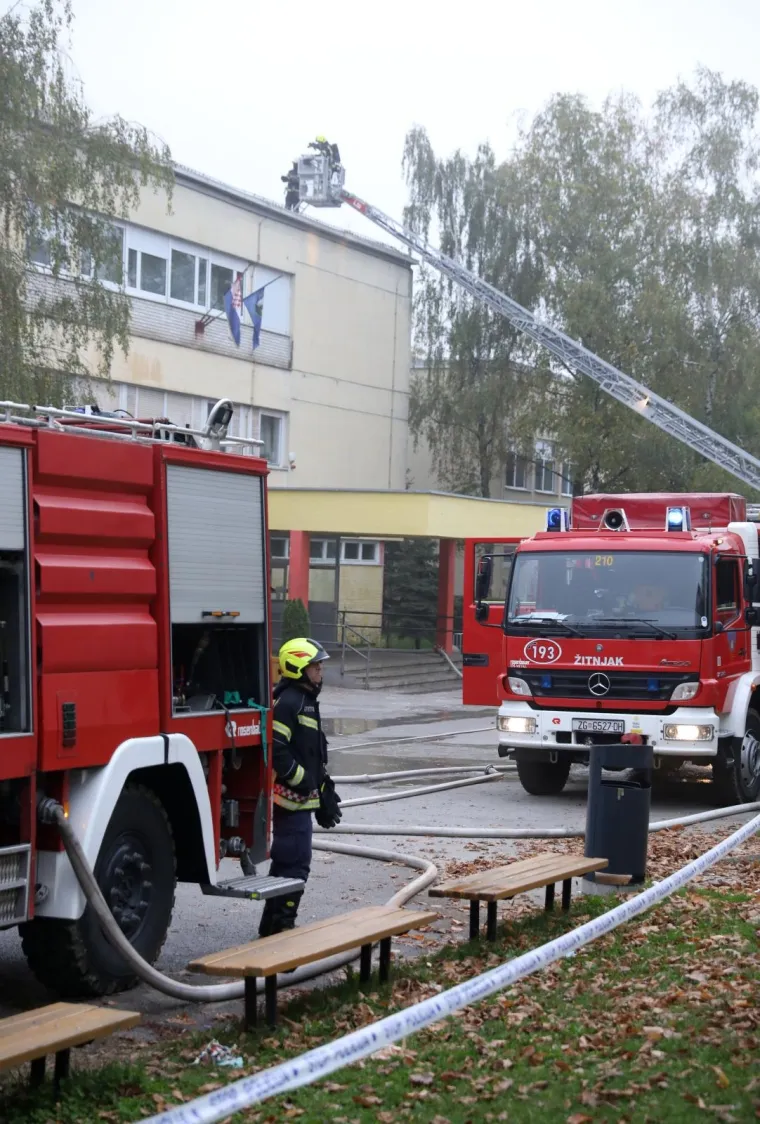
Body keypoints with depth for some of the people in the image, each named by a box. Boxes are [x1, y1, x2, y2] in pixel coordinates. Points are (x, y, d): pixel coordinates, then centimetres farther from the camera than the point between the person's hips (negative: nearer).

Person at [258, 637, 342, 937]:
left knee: (288, 862, 15)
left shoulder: (307, 702, 19)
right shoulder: (288, 702, -15)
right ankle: (279, 926, -3)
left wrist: (325, 795, 23)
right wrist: (301, 780, -18)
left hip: (302, 798, 11)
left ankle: (274, 926, 23)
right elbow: (275, 749, -24)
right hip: (292, 798, -11)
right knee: (294, 862, -8)